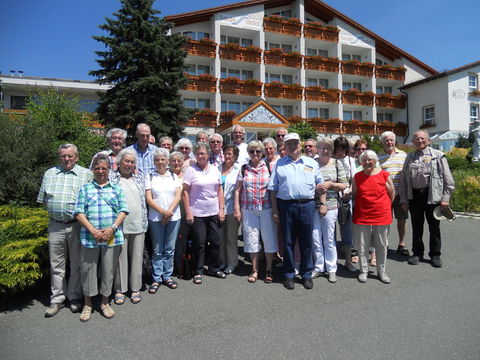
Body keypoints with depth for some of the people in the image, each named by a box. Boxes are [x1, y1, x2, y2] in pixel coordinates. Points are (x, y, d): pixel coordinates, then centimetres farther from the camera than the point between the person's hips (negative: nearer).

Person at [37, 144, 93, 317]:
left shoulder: (86, 174, 1)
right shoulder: (49, 174, 11)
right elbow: (42, 199, 15)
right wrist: (54, 210, 5)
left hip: (77, 225, -2)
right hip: (55, 226, 3)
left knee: (77, 264, 8)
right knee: (56, 265, 10)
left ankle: (75, 298, 22)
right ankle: (57, 299, 23)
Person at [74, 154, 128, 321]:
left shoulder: (117, 188, 10)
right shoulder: (85, 188, 8)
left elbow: (123, 210, 2)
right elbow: (79, 212, 0)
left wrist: (112, 228, -12)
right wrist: (93, 230, -12)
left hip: (112, 237, 0)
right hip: (89, 237, 0)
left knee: (108, 270, 9)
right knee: (88, 270, 8)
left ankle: (105, 302, 27)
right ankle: (88, 304, 27)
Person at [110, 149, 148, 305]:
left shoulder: (139, 178, 12)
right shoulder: (111, 178, -1)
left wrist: (144, 221, 15)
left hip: (138, 225, 4)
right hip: (119, 225, -3)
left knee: (137, 257, 9)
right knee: (120, 257, 4)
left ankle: (135, 288, 21)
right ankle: (119, 289, 18)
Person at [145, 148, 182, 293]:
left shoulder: (174, 176, 10)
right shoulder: (149, 177, 3)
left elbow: (178, 195, 1)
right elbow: (148, 199, -4)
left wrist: (170, 211, -13)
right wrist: (163, 211, -14)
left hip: (173, 217, 2)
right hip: (156, 218, -2)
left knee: (170, 249, 9)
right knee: (157, 250, 5)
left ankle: (167, 276, 22)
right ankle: (156, 279, 17)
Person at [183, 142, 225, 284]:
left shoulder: (214, 170, 6)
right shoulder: (190, 170, -5)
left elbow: (219, 190, 10)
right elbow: (185, 192, -7)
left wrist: (221, 209, 4)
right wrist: (188, 213, -11)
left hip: (214, 213, 4)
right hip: (197, 213, -4)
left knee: (216, 242, 11)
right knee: (199, 244, 4)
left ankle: (215, 268, 29)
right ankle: (198, 272, 21)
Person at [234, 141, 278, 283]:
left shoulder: (268, 167, 1)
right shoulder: (244, 169, 5)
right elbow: (238, 189, 6)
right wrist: (237, 209, 0)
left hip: (267, 208, -1)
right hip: (248, 209, 1)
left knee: (269, 238, 4)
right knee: (251, 238, 8)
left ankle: (269, 269, 21)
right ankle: (255, 270, 22)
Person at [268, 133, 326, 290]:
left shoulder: (312, 163, 12)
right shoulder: (279, 164, 9)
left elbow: (321, 185, 12)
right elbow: (273, 189, 6)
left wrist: (323, 203, 3)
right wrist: (274, 210, 1)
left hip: (307, 205, 1)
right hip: (286, 205, 0)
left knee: (306, 241, 7)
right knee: (288, 242, 6)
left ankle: (307, 274, 22)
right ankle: (289, 275, 20)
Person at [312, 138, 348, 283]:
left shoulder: (337, 164, 5)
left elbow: (344, 185, 5)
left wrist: (330, 184, -9)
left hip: (330, 206, 0)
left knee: (329, 238, 6)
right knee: (315, 239, 7)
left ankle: (331, 269, 20)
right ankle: (318, 267, 23)